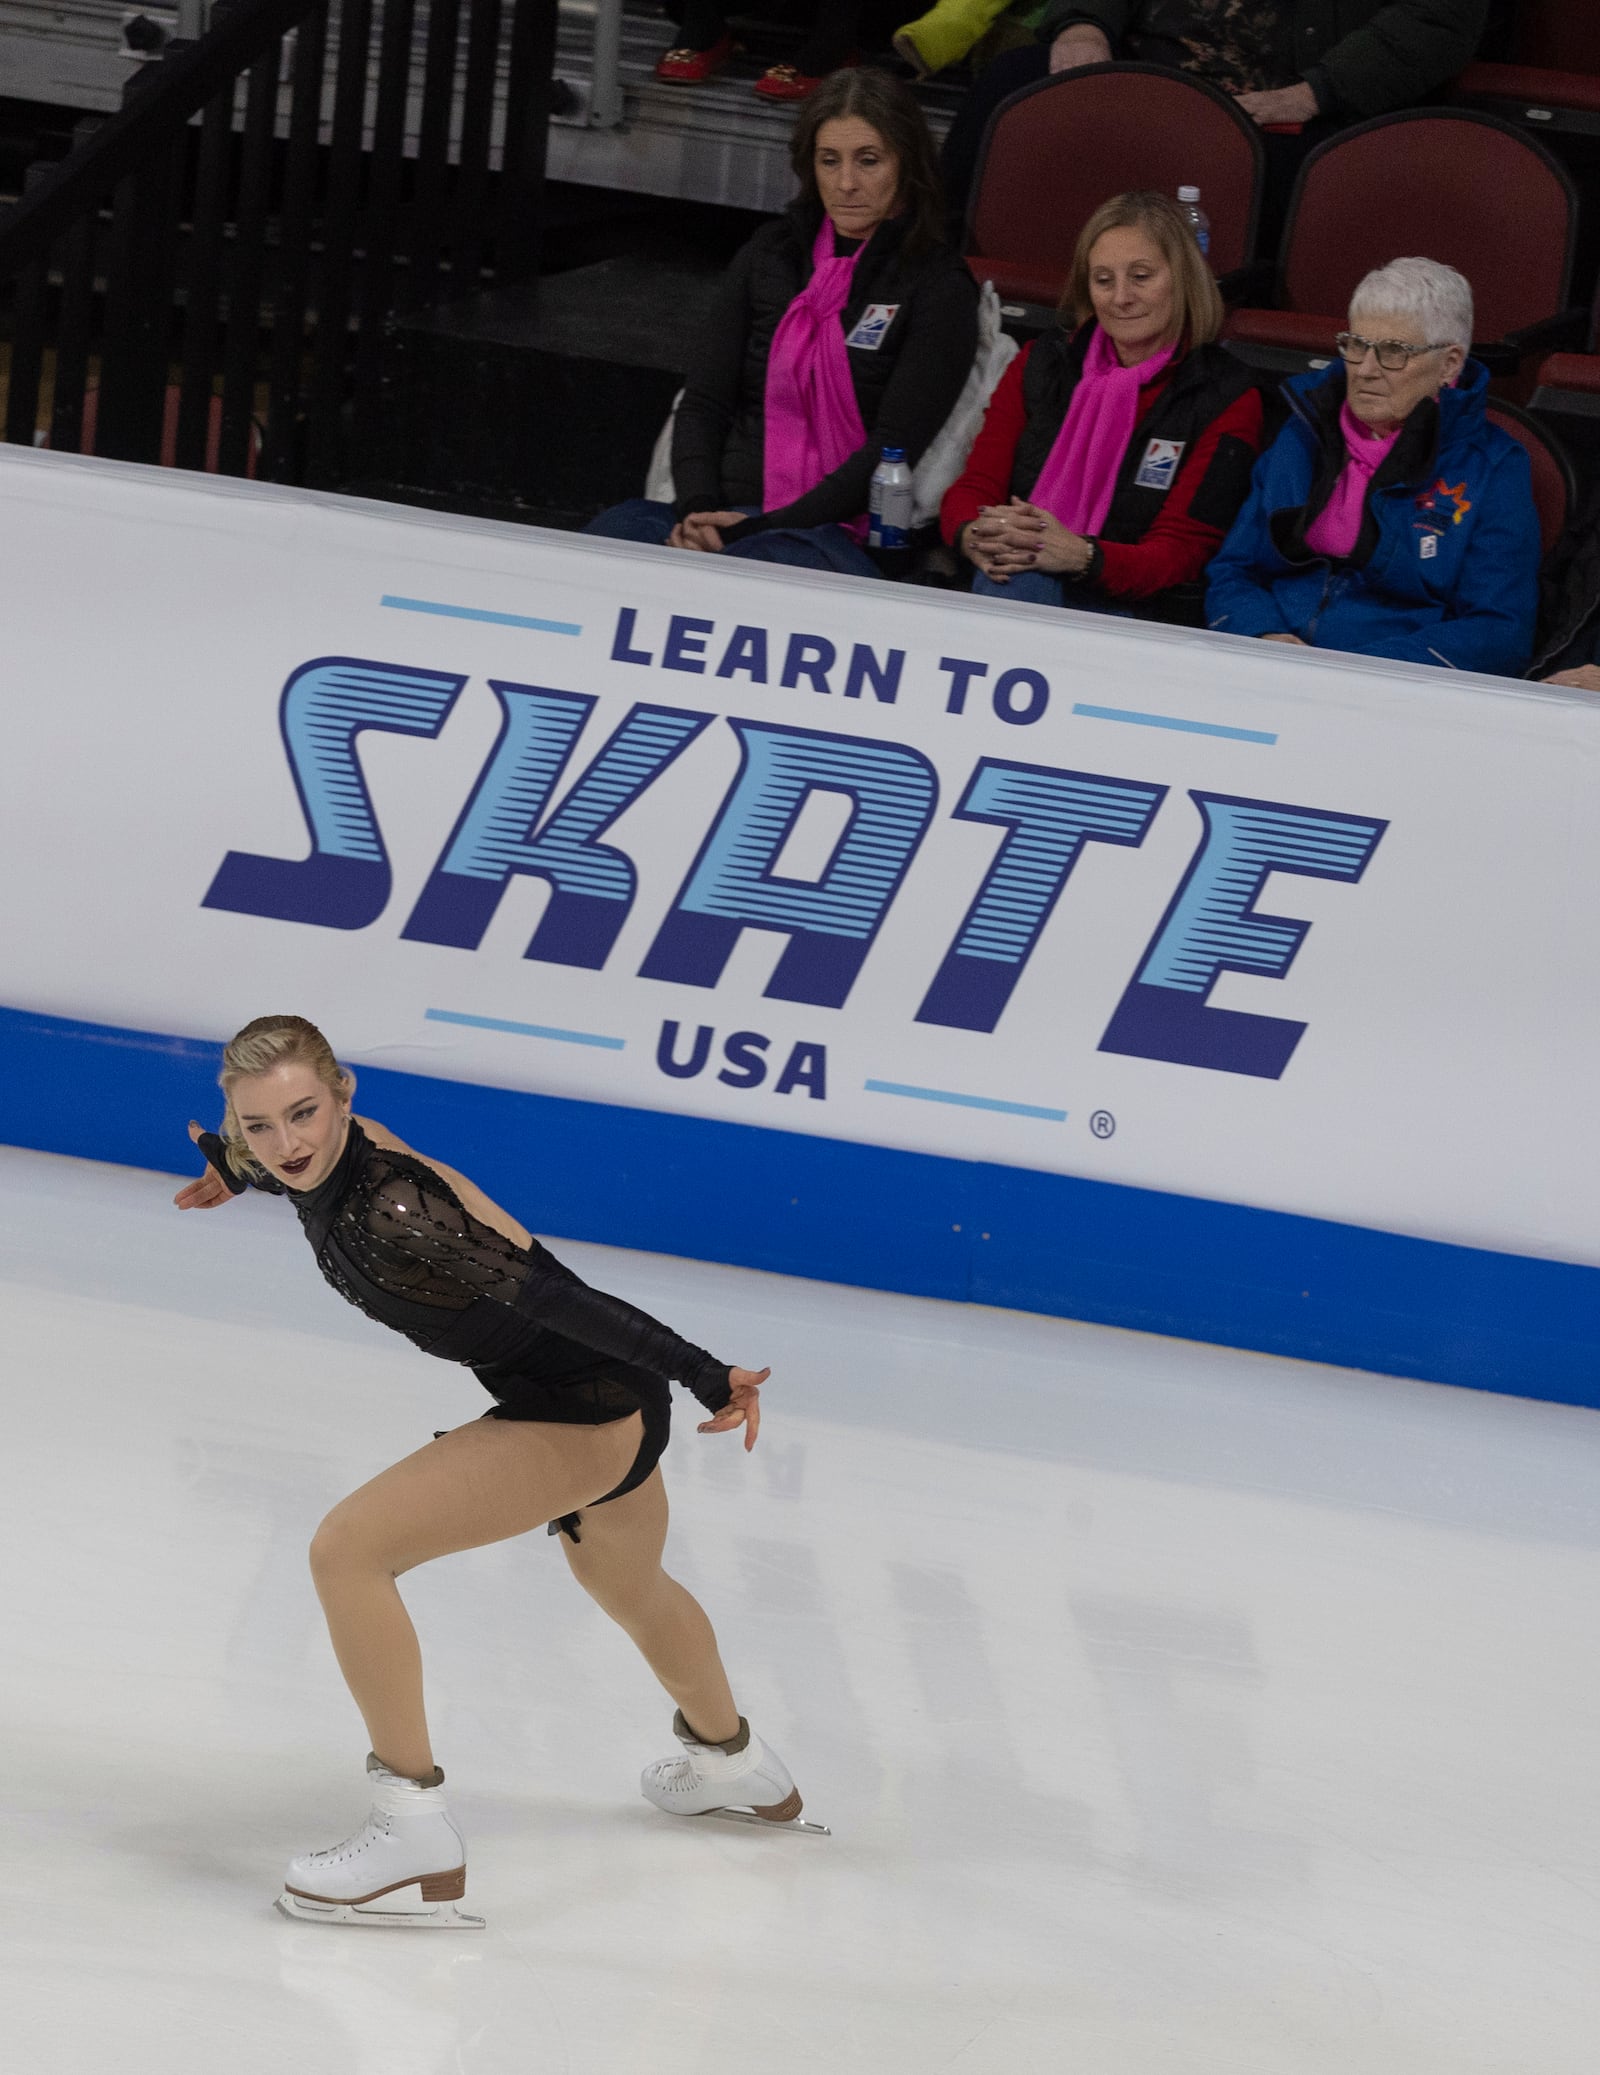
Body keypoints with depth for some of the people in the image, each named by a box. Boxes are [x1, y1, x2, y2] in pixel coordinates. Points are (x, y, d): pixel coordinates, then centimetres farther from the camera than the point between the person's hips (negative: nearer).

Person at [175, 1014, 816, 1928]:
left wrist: (703, 1376, -34)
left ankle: (420, 1847, -11)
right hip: (616, 1411, 10)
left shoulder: (384, 1214, -31)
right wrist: (235, 1169, 37)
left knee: (348, 1549, -18)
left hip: (584, 1417, -10)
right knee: (630, 1591, 37)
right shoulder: (340, 1148, -6)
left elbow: (550, 1295, -33)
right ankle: (737, 1764, 67)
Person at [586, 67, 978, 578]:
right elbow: (703, 401, 14)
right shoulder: (771, 252, 19)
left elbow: (892, 450, -4)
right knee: (615, 531, -31)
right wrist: (697, 509, -7)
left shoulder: (938, 286, 5)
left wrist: (760, 527, -14)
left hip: (837, 532, -4)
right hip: (723, 512, 4)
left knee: (754, 564, -41)